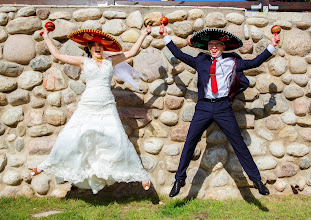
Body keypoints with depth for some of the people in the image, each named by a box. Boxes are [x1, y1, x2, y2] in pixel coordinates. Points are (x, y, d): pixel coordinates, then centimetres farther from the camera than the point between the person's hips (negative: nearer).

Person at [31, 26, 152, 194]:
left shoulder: (111, 61, 12)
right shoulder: (84, 61, 10)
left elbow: (132, 52, 18)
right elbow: (57, 55, 14)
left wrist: (143, 34, 21)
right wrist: (46, 37, 22)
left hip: (107, 108, 0)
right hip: (87, 107, 0)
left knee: (119, 141, -6)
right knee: (70, 139, -2)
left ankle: (140, 175, 2)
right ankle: (47, 165, 20)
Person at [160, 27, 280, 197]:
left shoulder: (232, 62, 9)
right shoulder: (201, 61, 12)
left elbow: (255, 63, 9)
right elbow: (179, 55, 18)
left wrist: (271, 46, 5)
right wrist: (167, 37, 18)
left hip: (223, 107, -1)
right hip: (204, 107, 1)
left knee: (239, 144, 1)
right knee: (189, 143, 1)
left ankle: (256, 179, 12)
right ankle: (179, 179, 15)